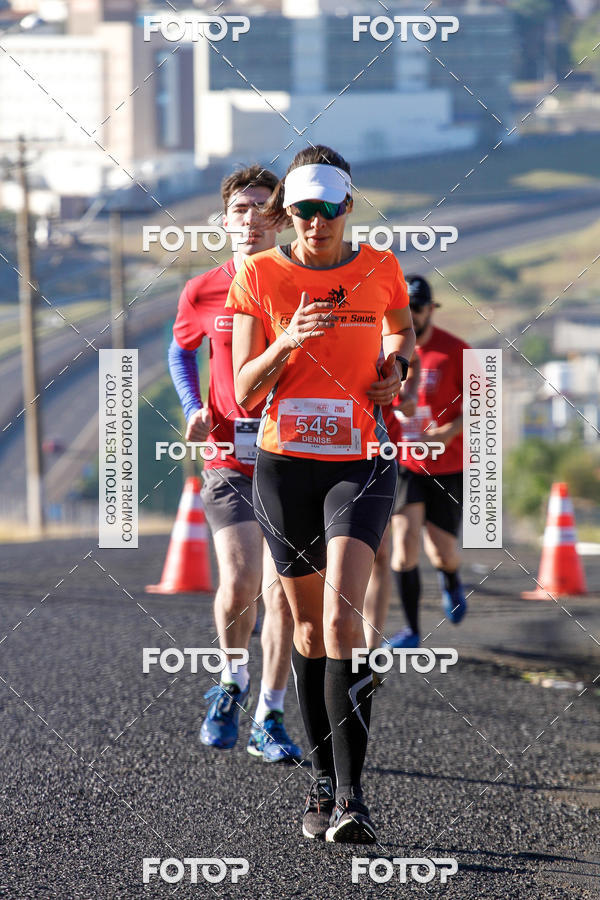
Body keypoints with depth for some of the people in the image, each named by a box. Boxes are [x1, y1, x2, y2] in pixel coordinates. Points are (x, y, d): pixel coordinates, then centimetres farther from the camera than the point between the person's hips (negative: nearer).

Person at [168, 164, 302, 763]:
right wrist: (194, 409, 5)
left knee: (282, 592, 0)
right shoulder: (204, 293, 2)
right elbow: (181, 349, 21)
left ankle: (269, 719, 12)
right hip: (228, 460, 0)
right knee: (239, 584, -15)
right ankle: (231, 683, 13)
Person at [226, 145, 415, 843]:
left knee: (341, 609, -19)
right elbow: (244, 393, -4)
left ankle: (350, 795, -23)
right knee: (308, 622, 10)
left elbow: (401, 331, 24)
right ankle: (322, 781, 24)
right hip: (284, 464, 2)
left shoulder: (380, 270, 1)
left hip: (360, 461, -2)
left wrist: (396, 364, 1)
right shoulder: (259, 276, -1)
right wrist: (286, 345, -22)